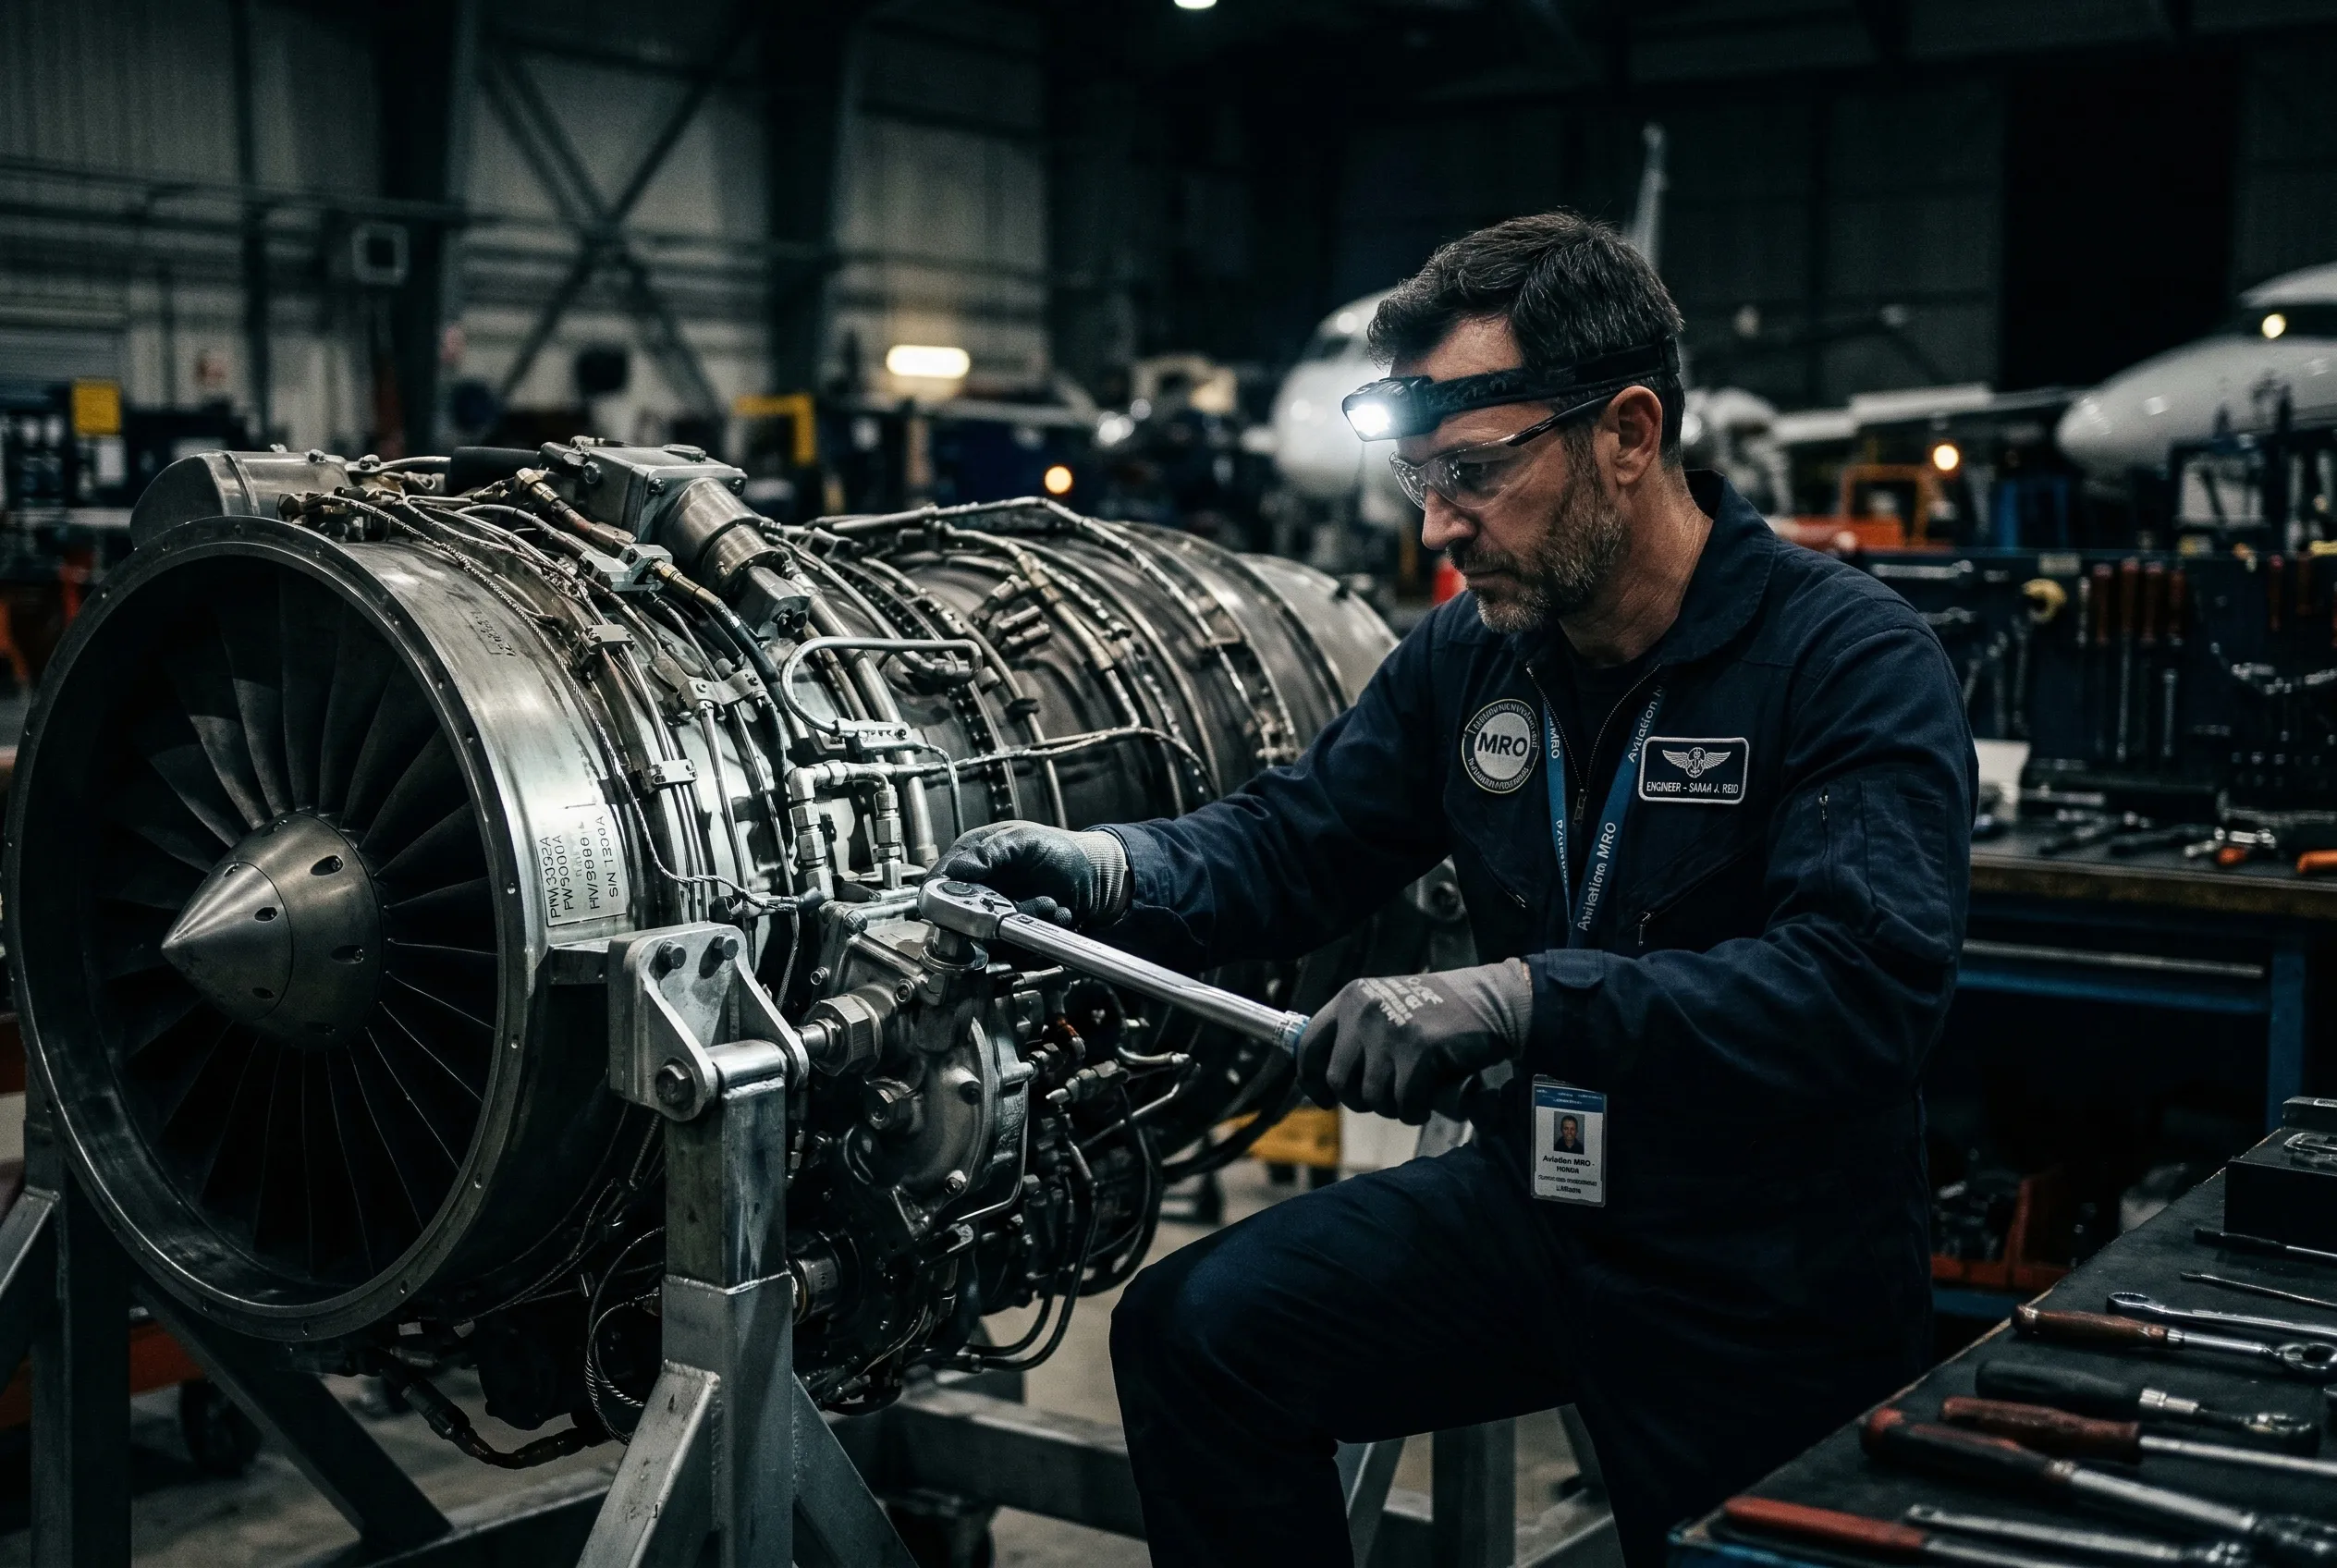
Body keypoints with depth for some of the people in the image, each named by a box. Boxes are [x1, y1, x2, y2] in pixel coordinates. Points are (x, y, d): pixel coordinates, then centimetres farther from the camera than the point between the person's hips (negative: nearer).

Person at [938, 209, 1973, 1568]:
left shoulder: (1856, 661, -20)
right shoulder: (1471, 653, 1)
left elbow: (1870, 984, -34)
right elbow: (1295, 840, 9)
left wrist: (1524, 999, -42)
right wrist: (1106, 870, -13)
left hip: (1773, 1294, -5)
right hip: (1535, 1203, 6)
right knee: (1193, 1332, -3)